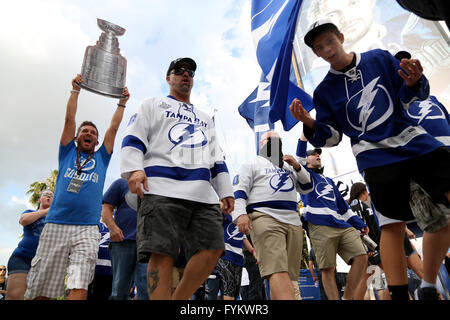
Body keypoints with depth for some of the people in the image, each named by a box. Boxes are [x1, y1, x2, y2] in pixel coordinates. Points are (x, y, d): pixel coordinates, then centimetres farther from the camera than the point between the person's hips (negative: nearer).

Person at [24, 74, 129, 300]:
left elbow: (113, 128, 18)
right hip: (55, 225, 1)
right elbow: (69, 119, 14)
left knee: (79, 287, -12)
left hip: (87, 229, 0)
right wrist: (75, 90, 13)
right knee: (40, 290, 1)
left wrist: (122, 102, 19)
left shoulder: (101, 158, 20)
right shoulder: (67, 153, 19)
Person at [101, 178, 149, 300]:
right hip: (122, 241, -1)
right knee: (120, 288, 4)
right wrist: (112, 227, -13)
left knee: (146, 284, -10)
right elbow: (106, 208, 7)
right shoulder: (121, 183, 13)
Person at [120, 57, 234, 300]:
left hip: (203, 195, 5)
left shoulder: (204, 119, 34)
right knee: (162, 254, -13)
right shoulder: (153, 106, 22)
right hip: (161, 189, -4)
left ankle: (178, 299, 8)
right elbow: (133, 138, 6)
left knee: (212, 249, -8)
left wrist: (226, 191, 17)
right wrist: (134, 169, -12)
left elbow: (217, 159, 28)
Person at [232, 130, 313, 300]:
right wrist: (240, 214, -18)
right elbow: (239, 191, 0)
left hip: (293, 221, 7)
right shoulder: (251, 164, 13)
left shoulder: (288, 166, 30)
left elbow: (307, 188, 27)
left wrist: (297, 167, 11)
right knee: (277, 271, -21)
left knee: (288, 274, 0)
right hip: (265, 218, -6)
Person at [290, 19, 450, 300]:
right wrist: (311, 124, -16)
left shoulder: (380, 59, 8)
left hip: (413, 140, 3)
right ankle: (399, 293, 6)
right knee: (393, 225, -7)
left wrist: (413, 83, -13)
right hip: (376, 156, -2)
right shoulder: (324, 91, 5)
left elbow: (410, 98, 10)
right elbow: (331, 138, 4)